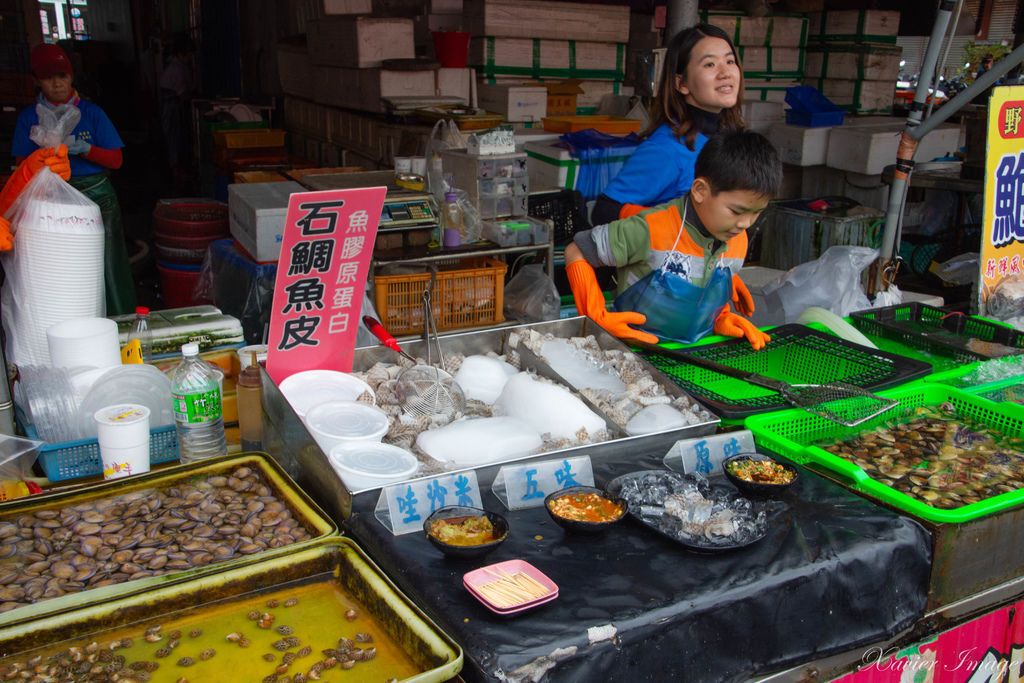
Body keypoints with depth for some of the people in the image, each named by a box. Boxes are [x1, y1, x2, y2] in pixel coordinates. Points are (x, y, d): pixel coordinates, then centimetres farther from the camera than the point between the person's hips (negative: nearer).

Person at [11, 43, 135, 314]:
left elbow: (116, 160, 4)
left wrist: (84, 149, -13)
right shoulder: (29, 117, 8)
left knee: (107, 269, -5)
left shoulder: (91, 112, 7)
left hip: (97, 198, 0)